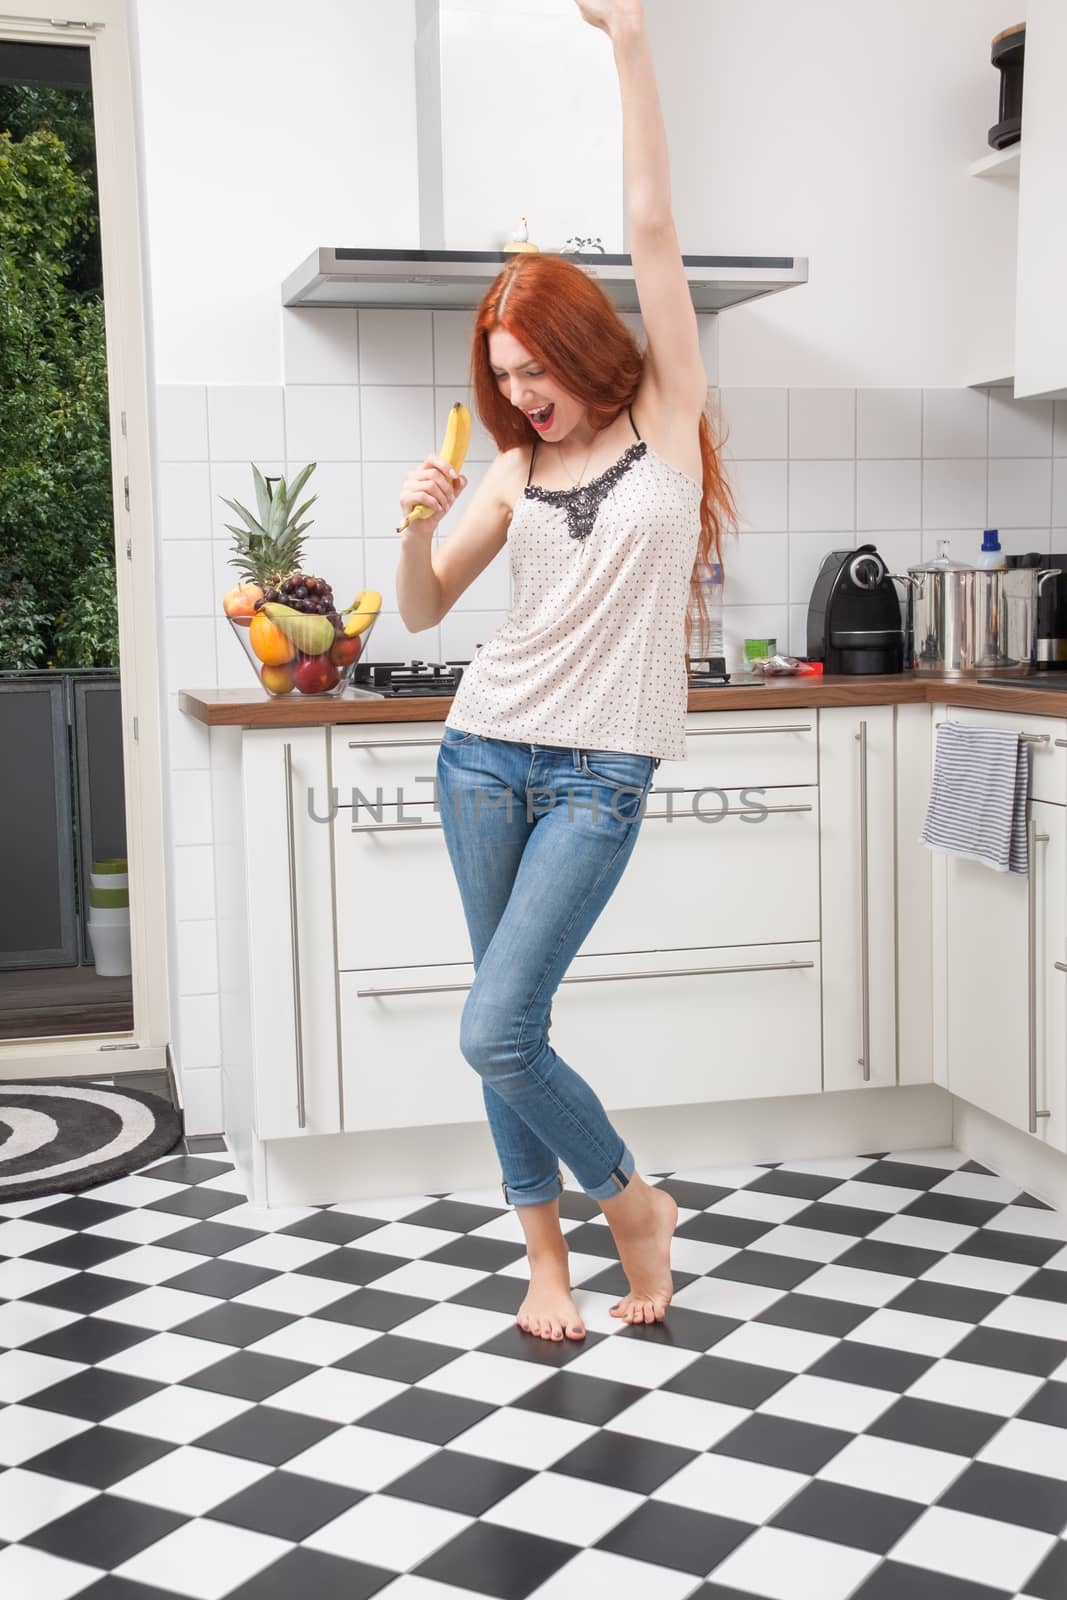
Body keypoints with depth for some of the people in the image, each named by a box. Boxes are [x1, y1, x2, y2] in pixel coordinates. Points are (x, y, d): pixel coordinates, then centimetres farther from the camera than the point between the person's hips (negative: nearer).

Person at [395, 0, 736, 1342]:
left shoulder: (665, 416, 1)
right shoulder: (514, 474, 9)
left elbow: (653, 233, -7)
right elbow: (421, 612, 11)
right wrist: (419, 524, -10)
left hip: (599, 773, -4)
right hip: (486, 752, 4)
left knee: (495, 1032, -11)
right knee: (509, 1023, 8)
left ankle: (630, 1196, 13)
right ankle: (547, 1248, 25)